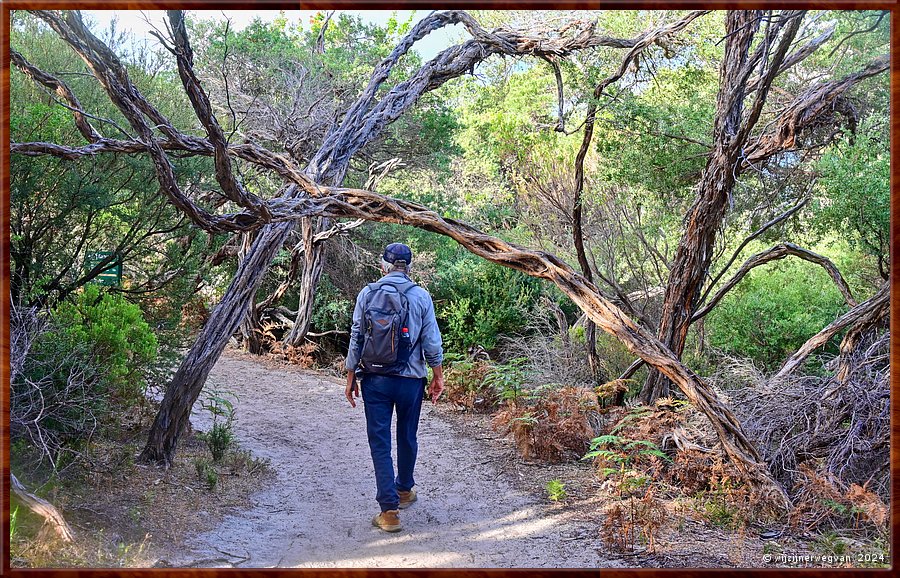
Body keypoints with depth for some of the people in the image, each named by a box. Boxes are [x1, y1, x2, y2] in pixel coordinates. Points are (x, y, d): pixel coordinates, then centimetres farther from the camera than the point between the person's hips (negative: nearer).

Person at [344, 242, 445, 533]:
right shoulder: (421, 296, -4)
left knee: (380, 442, 3)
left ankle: (390, 510, -3)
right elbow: (432, 342, -3)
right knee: (407, 437, 20)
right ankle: (404, 489, 40)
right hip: (410, 379, 1)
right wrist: (438, 377, 9)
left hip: (375, 380, 0)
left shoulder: (367, 294, -2)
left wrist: (351, 378, 7)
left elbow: (356, 339, -1)